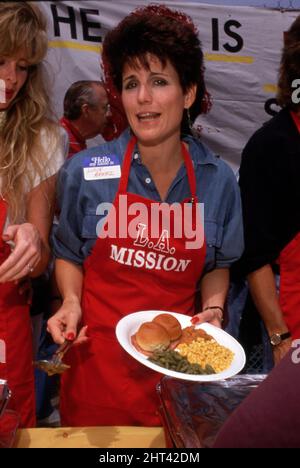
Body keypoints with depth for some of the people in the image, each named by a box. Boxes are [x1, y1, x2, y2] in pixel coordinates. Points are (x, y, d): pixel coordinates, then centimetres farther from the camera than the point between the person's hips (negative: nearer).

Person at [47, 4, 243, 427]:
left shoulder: (218, 180, -5)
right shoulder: (86, 172, -8)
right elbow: (69, 254, 6)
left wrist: (212, 308, -7)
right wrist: (72, 302, -11)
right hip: (97, 361, -1)